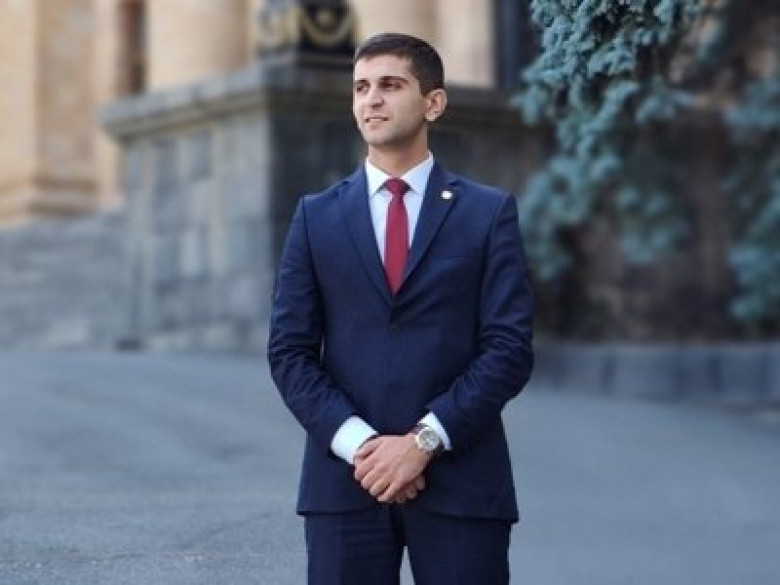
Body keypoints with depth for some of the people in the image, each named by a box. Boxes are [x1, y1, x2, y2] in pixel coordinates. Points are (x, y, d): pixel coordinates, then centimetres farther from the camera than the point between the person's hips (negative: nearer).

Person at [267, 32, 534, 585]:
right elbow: (290, 350, 4)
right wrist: (358, 444, -10)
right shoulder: (317, 216, 10)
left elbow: (510, 347, -3)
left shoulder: (490, 213, 5)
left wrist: (424, 440, -12)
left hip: (461, 478, -1)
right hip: (345, 476, 2)